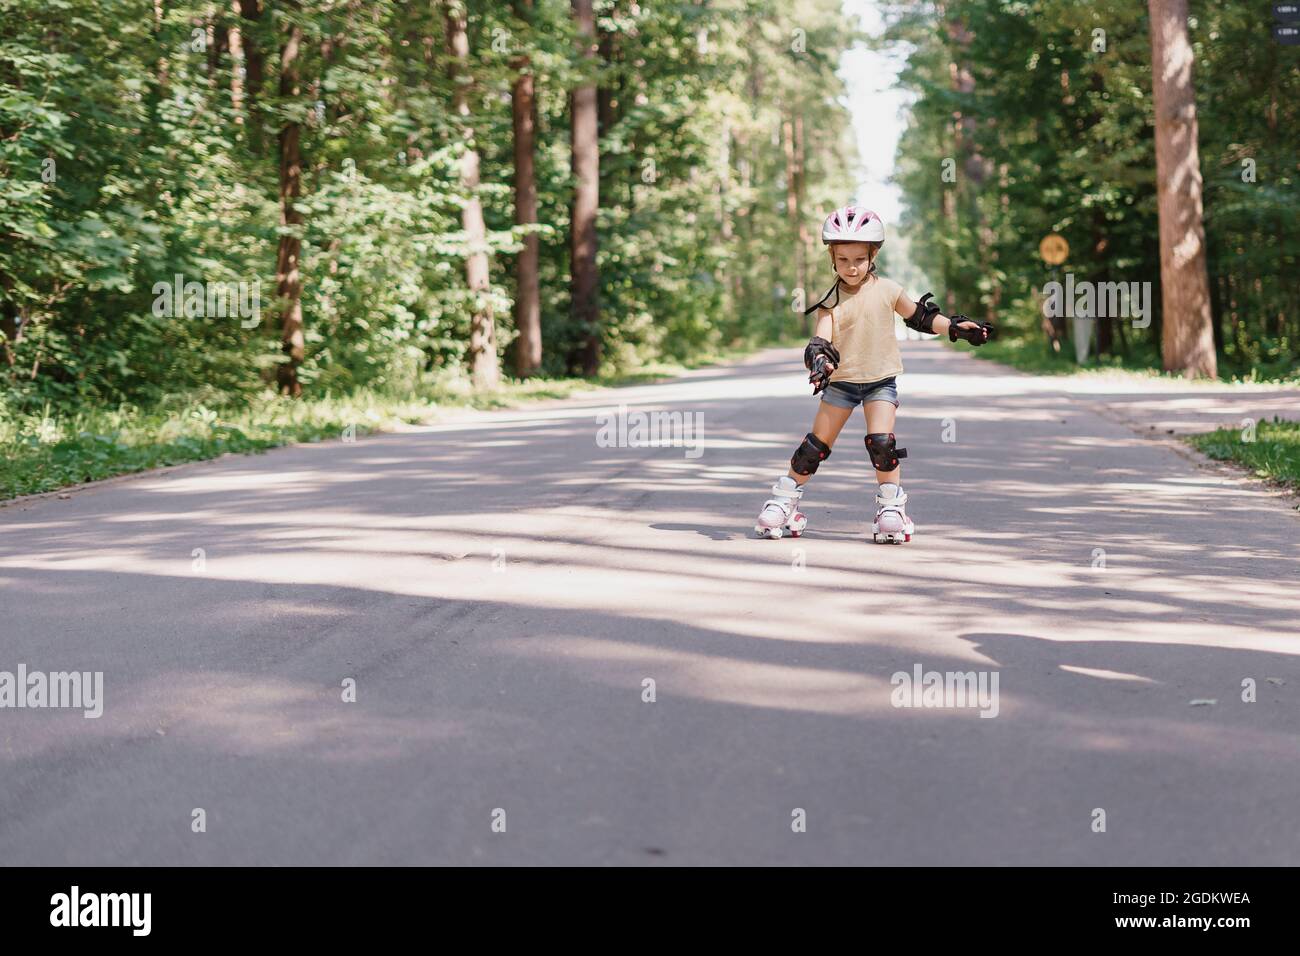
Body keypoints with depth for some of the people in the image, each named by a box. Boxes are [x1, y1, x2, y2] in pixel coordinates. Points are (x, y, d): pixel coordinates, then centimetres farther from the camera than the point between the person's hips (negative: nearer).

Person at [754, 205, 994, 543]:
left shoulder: (887, 290, -2)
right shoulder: (830, 301, -7)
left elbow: (920, 316, 10)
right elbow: (821, 340, -17)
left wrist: (957, 327, 2)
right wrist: (819, 361, -39)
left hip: (881, 381, 0)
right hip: (842, 381, 0)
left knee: (882, 442, -18)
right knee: (816, 446, 2)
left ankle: (892, 507, -3)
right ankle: (783, 501, 16)